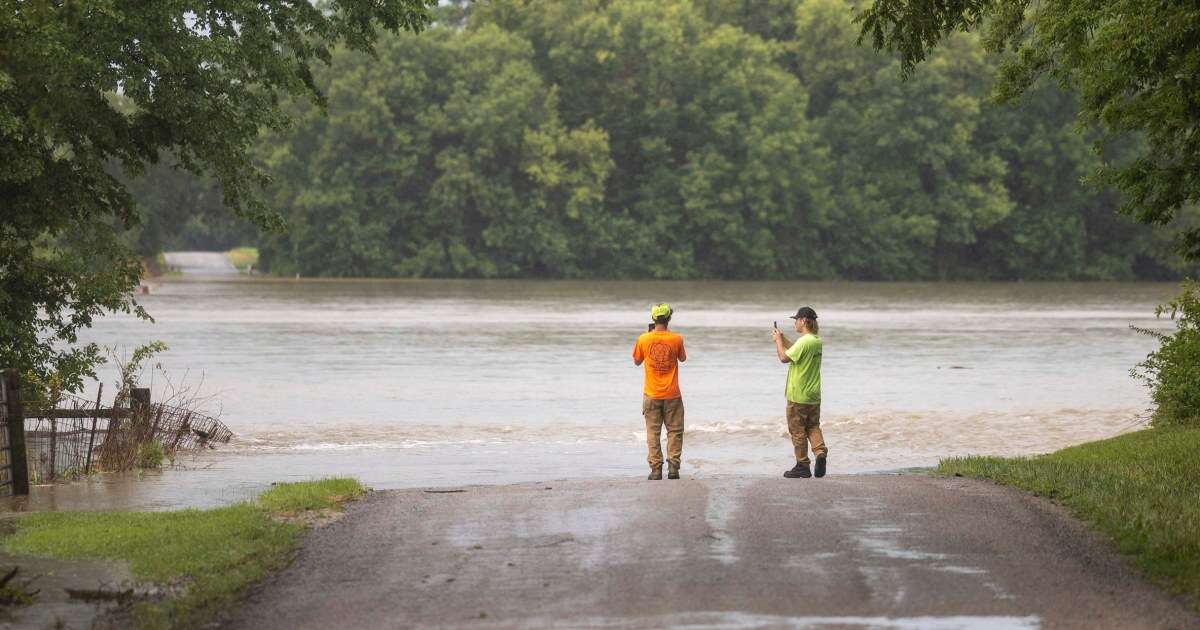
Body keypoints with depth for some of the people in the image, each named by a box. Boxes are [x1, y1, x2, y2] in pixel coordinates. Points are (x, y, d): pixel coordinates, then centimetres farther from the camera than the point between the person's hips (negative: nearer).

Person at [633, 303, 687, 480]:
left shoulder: (643, 339, -8)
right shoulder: (676, 339, -9)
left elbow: (637, 361, 7)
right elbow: (683, 358, 8)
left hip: (651, 394, 1)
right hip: (672, 395, -1)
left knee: (653, 433, 7)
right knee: (674, 431, 9)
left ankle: (656, 469, 3)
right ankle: (673, 467, 2)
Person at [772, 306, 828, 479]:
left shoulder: (804, 342, -21)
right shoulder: (817, 341, 8)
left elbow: (784, 357, -20)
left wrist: (778, 340, -7)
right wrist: (782, 339, 16)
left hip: (798, 396, -8)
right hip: (814, 395, 8)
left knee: (798, 431, 2)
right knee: (813, 427, 17)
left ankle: (802, 466, 7)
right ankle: (820, 452, -6)